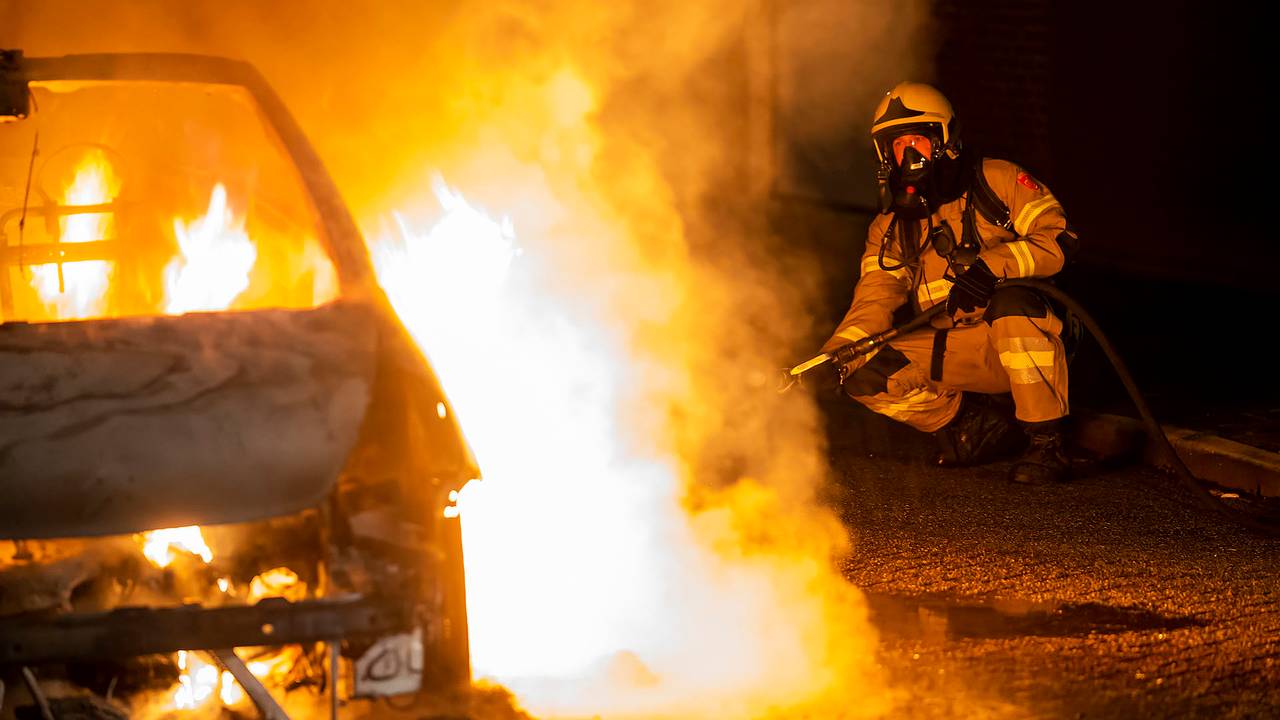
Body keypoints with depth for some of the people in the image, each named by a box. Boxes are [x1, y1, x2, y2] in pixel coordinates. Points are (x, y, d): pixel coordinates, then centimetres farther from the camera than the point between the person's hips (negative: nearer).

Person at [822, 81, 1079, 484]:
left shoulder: (998, 181, 0)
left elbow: (1057, 239, -11)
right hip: (955, 353, 5)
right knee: (864, 373, -15)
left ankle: (1046, 443, -26)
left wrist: (991, 266, -28)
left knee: (1012, 304, -37)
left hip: (1028, 344, -4)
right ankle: (978, 425, 2)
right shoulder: (890, 228, 12)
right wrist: (835, 354, -19)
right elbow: (876, 299, 0)